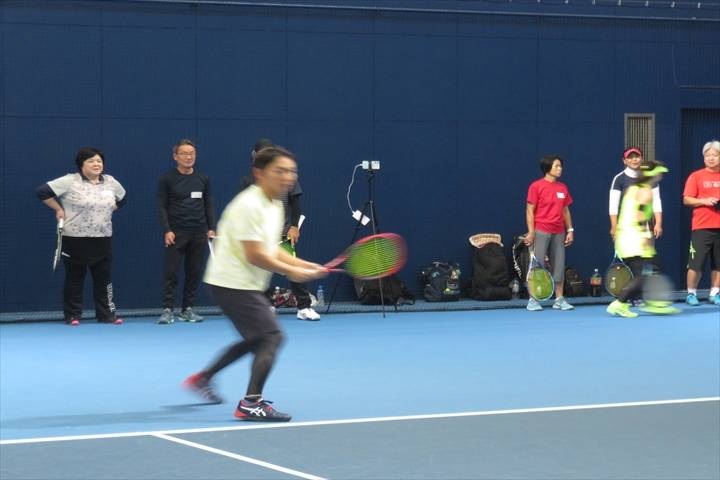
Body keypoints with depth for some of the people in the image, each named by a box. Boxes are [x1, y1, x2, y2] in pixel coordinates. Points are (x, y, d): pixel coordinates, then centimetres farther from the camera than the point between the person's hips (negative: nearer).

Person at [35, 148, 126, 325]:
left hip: (103, 239, 4)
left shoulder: (111, 182, 6)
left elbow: (122, 199, 25)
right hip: (75, 239, -4)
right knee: (74, 278, 4)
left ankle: (106, 314, 12)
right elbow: (42, 191, -12)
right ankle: (72, 316, 10)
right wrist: (59, 210, -8)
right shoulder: (70, 181, -11)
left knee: (104, 277, 5)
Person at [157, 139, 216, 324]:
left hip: (199, 233, 3)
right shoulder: (167, 179, -1)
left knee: (194, 272, 4)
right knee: (171, 271, -5)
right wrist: (167, 230, -11)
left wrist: (211, 228, 4)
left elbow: (209, 205, 12)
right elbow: (162, 206, -2)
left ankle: (188, 309, 12)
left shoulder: (203, 179, 8)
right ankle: (168, 310, -2)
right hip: (176, 233, -3)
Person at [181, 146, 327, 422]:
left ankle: (202, 379, 34)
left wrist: (304, 265, 2)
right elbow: (255, 256, -24)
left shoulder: (274, 206, 11)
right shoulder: (250, 206, -22)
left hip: (246, 284, 11)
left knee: (256, 339, 23)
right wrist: (292, 271, -15)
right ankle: (251, 404, -13)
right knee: (271, 335, -14)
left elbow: (271, 250, 15)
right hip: (232, 282, -11)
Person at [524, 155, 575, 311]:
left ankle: (559, 299, 13)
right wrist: (531, 231, -14)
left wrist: (570, 230, 10)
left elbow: (565, 210, 16)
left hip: (558, 232, 5)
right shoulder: (536, 186, -5)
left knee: (559, 265, 6)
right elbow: (530, 210, -7)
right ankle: (533, 300, 1)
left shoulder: (563, 188, 11)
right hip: (541, 231, -5)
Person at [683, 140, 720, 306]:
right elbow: (686, 199, -1)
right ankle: (691, 294, 7)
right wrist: (704, 201, -15)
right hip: (702, 227, -3)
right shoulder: (696, 176, 2)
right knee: (696, 263, -4)